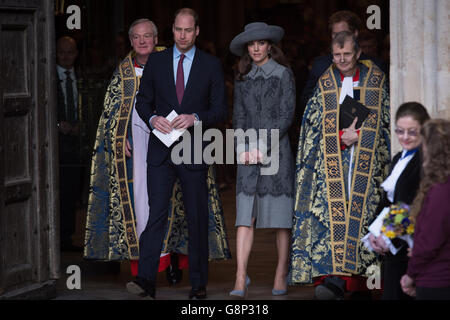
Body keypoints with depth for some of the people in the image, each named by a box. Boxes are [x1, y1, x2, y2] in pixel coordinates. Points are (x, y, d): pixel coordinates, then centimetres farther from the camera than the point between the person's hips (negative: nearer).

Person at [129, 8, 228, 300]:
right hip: (161, 150, 1)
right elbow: (143, 101, 11)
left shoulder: (211, 65, 4)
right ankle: (146, 279, -14)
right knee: (156, 213, -9)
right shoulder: (156, 62, 8)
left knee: (197, 218, 5)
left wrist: (195, 119, -16)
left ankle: (198, 284, 12)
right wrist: (153, 118, -10)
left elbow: (221, 110, 2)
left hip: (194, 152, 0)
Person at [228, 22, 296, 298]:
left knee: (281, 216, -1)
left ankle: (281, 276, 7)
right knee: (245, 216, -6)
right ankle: (241, 281, -12)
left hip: (276, 150, -3)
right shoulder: (243, 79, 14)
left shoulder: (283, 74, 2)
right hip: (248, 155, 3)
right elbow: (238, 117, 11)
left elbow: (287, 115, -4)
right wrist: (243, 148, -4)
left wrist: (263, 145, -10)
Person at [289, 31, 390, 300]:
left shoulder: (377, 82, 10)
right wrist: (341, 137, -7)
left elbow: (386, 123, 9)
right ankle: (337, 277, -23)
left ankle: (337, 280, -15)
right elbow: (312, 127, 9)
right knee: (332, 212, -15)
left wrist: (359, 136, -7)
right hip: (331, 163, 0)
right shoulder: (325, 85, 12)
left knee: (358, 213, -12)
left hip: (366, 160, 0)